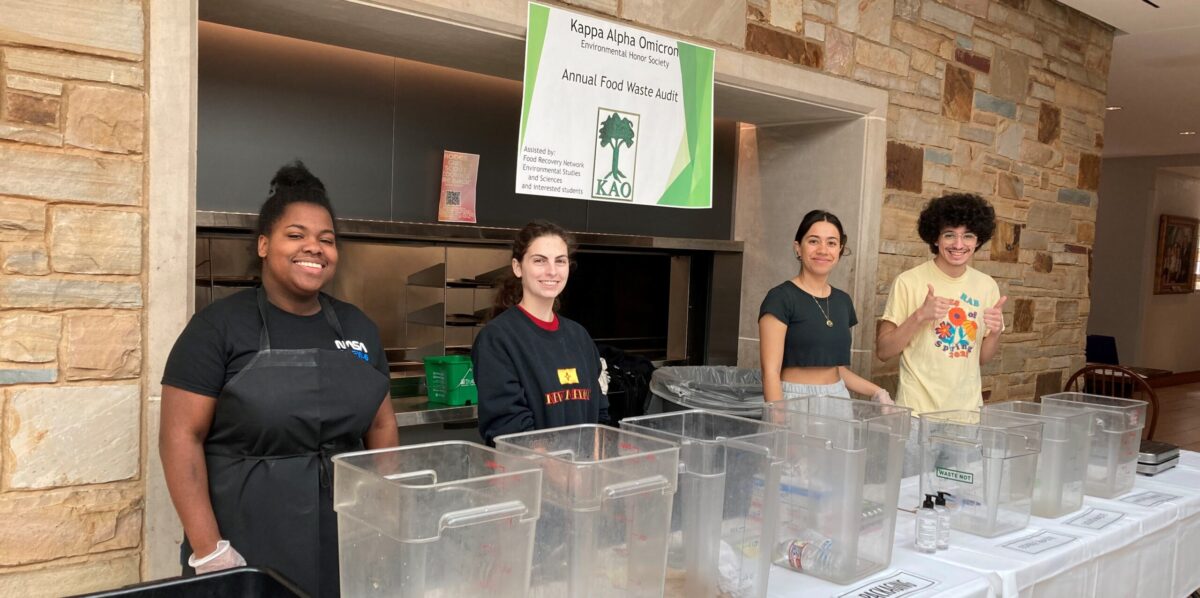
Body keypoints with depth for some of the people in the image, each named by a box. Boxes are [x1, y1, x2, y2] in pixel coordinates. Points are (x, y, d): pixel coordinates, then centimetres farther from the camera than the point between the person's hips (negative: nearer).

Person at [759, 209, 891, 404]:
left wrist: (876, 392, 7)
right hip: (794, 401, -5)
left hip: (838, 399, 6)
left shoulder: (843, 301, 11)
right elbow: (770, 372, -13)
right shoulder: (780, 298, -8)